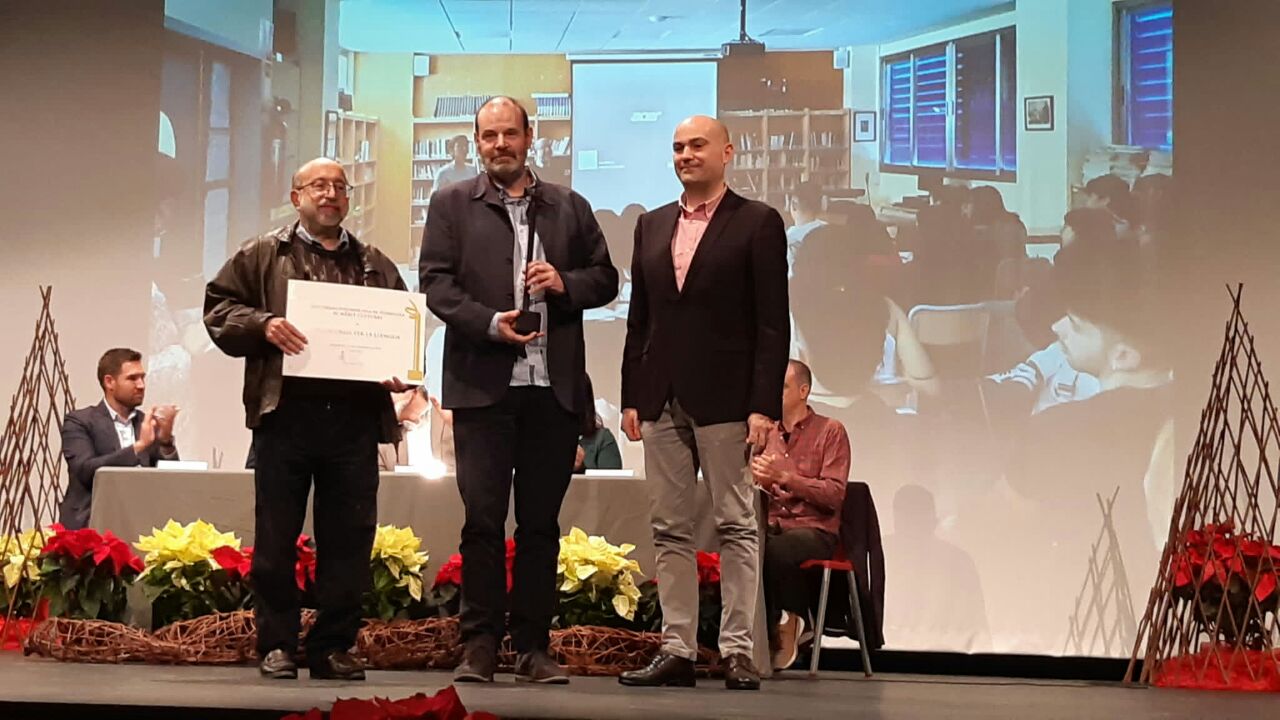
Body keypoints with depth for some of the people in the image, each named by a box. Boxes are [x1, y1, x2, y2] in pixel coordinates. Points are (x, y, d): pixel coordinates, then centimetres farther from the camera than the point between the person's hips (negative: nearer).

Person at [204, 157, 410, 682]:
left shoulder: (376, 266, 19)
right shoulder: (262, 256, 11)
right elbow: (219, 307, 5)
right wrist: (263, 325, -12)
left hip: (355, 416, 2)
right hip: (286, 412, -2)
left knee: (348, 538, 2)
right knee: (276, 537, 0)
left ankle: (334, 646, 11)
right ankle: (276, 646, 9)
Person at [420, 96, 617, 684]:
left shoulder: (570, 208, 14)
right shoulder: (452, 206, 8)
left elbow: (605, 279, 14)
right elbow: (436, 282, -1)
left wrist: (565, 283, -7)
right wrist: (489, 323, -16)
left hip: (554, 389, 2)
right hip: (483, 386, -2)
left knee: (541, 523, 5)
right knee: (483, 519, -3)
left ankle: (533, 646, 10)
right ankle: (480, 646, 3)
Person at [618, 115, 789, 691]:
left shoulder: (757, 223, -1)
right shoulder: (652, 226, 15)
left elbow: (772, 323, -6)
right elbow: (639, 318, 15)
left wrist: (765, 406, -13)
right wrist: (631, 397, 8)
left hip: (725, 399, -5)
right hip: (662, 401, 5)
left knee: (736, 527, -1)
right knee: (670, 530, 7)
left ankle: (737, 650, 3)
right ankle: (676, 649, 11)